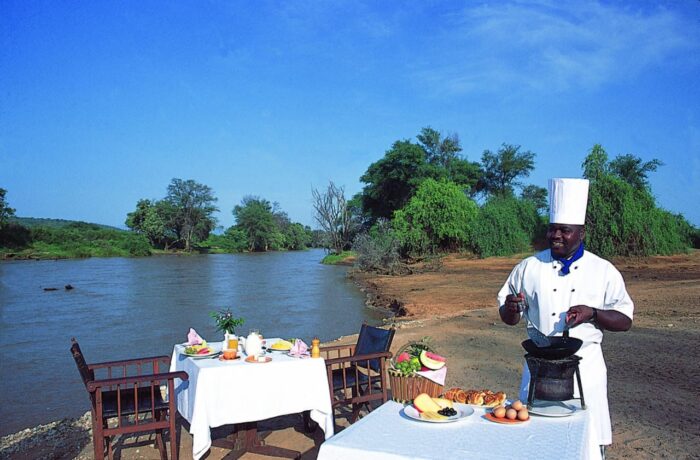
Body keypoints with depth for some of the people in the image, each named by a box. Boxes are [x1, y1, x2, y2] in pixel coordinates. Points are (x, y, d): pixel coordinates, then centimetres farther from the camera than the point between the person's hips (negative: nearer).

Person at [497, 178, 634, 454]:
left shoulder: (604, 271, 1)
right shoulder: (529, 268, 1)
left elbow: (625, 321, 2)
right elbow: (509, 318, 7)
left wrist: (592, 313, -16)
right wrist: (511, 309, -16)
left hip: (585, 368, 0)